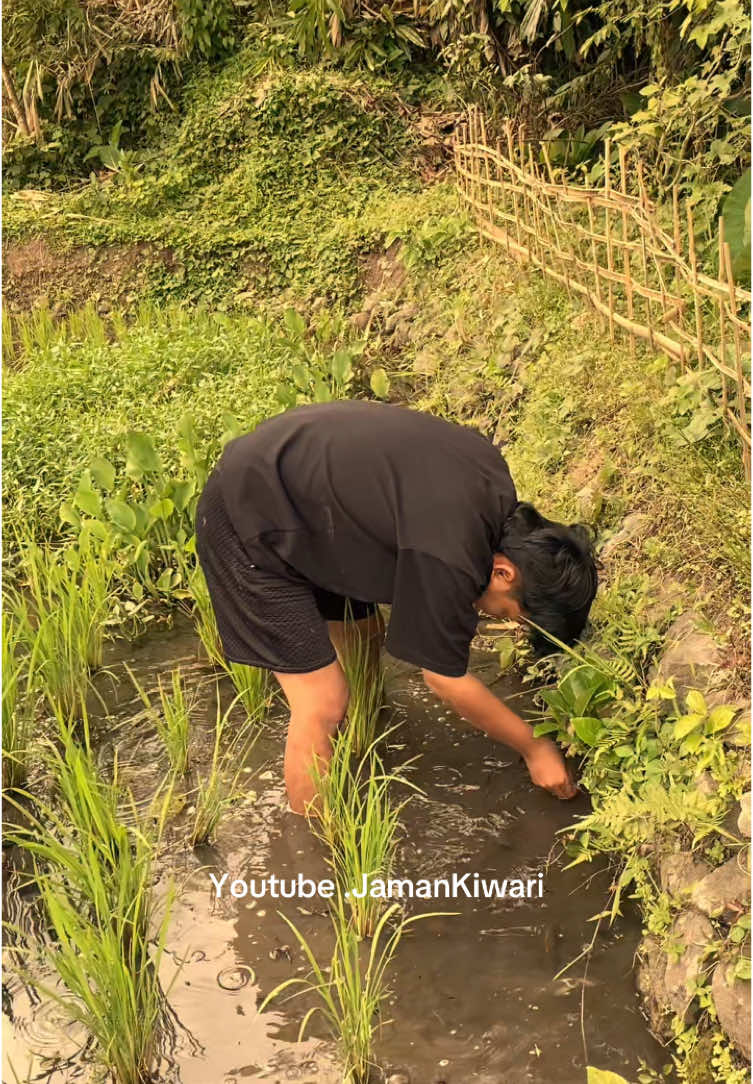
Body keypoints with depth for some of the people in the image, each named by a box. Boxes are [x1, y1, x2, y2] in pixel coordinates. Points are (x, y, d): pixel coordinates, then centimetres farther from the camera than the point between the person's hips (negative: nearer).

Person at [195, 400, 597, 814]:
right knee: (323, 704, -7)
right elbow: (446, 679, -14)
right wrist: (533, 747, -2)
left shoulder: (491, 472, -7)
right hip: (246, 520, -9)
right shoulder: (448, 559, -30)